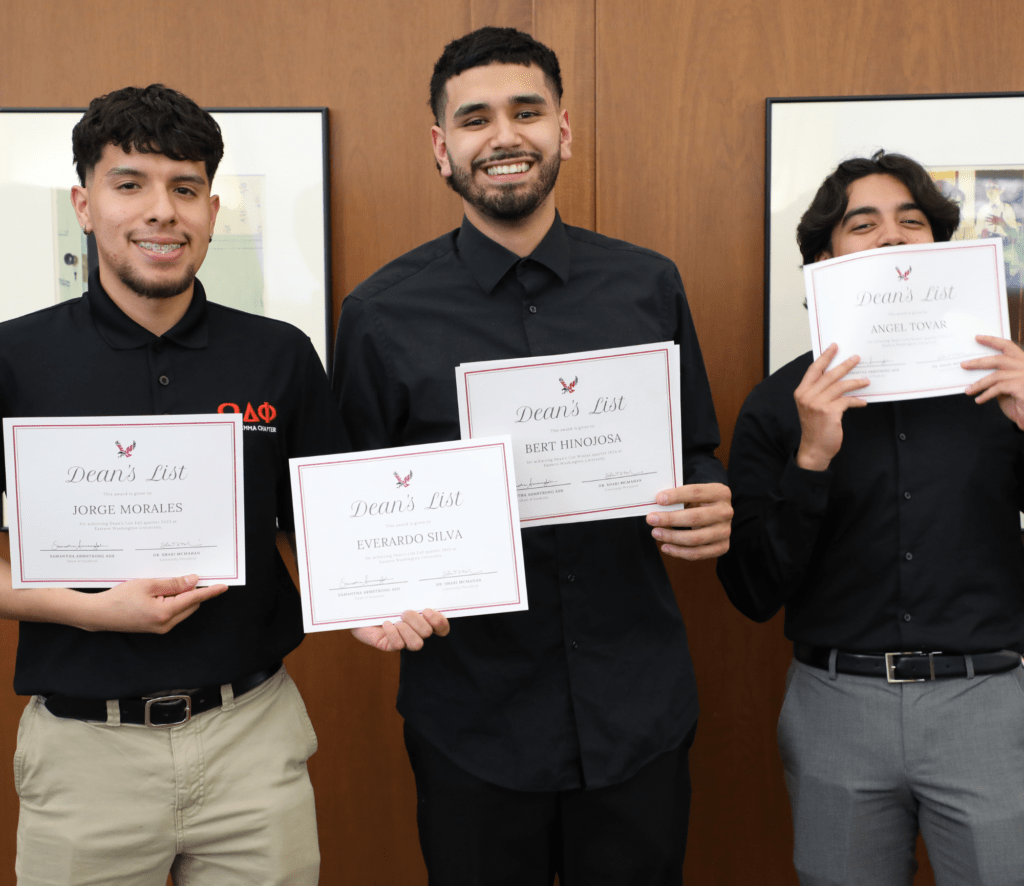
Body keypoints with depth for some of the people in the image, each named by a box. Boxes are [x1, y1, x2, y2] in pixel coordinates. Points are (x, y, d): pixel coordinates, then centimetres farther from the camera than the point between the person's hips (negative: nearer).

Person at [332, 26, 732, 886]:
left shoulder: (649, 285, 2)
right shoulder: (382, 313, -3)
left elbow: (697, 460, 10)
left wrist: (711, 511, -11)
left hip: (640, 710, 2)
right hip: (469, 716, -1)